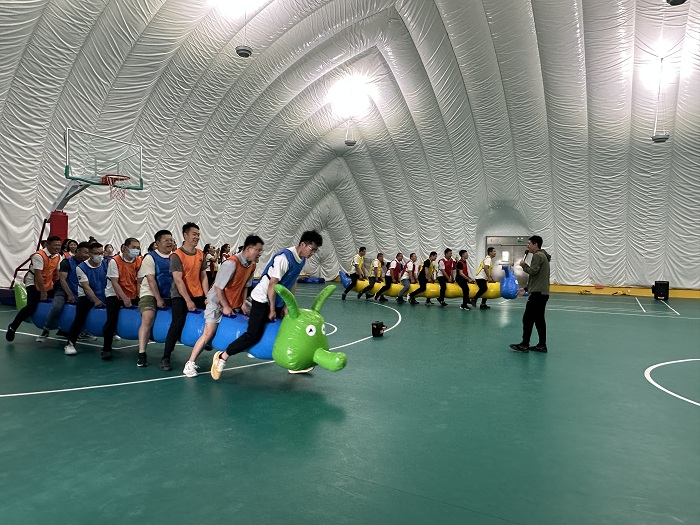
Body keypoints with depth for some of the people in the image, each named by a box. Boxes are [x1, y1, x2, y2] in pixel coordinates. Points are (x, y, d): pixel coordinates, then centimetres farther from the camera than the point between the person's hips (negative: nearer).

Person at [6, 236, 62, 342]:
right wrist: (43, 292, -24)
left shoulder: (58, 257, 2)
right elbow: (38, 275, -24)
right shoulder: (39, 255, -21)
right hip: (34, 284, -7)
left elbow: (57, 273, 5)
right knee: (31, 307, -19)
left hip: (48, 285, 7)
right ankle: (12, 327, 0)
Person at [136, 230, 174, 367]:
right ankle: (142, 354, -17)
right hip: (150, 294, -5)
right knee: (147, 320, -22)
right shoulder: (150, 257, -6)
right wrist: (158, 299, -16)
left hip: (169, 295, 5)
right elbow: (151, 280, -12)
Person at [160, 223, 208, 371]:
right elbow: (178, 280, -15)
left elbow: (203, 277, 6)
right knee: (178, 323, -17)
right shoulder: (177, 255, -10)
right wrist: (188, 301, -20)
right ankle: (165, 358, -7)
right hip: (180, 295, -6)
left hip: (198, 294, 6)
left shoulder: (201, 255, 6)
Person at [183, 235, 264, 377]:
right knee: (209, 333, -14)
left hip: (236, 302, 8)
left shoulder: (252, 265, -2)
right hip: (218, 301, -8)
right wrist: (225, 307, -19)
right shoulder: (232, 263, -26)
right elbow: (218, 287, -23)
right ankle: (190, 364, -4)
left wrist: (243, 303, 0)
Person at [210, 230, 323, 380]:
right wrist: (272, 310, -17)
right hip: (262, 299, -9)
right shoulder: (284, 257, -25)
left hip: (277, 301, 9)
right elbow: (272, 284, -23)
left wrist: (286, 306, 4)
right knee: (254, 334, -13)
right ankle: (222, 357, 3)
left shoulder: (302, 260, 1)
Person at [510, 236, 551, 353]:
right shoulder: (543, 256, 21)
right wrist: (526, 288, 21)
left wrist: (523, 265, -3)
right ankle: (542, 345, 13)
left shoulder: (537, 256, -10)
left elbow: (533, 271, -20)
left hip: (538, 293, -10)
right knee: (539, 319, 11)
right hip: (543, 293, 10)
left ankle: (524, 344, -6)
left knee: (527, 318, -8)